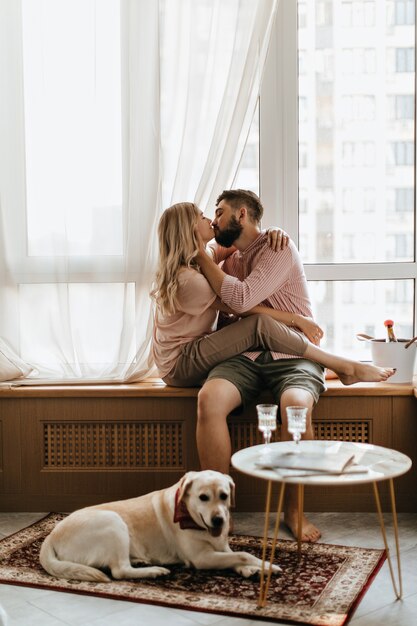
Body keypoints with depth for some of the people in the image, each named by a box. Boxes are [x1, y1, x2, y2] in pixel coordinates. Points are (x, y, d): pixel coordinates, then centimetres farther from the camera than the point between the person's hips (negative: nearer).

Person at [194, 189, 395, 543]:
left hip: (292, 355, -4)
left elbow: (242, 299, -16)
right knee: (210, 398, -29)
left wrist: (202, 256, -6)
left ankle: (293, 510, -16)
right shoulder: (231, 259, 22)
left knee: (296, 405, -37)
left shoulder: (278, 247, -2)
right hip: (246, 355, 5)